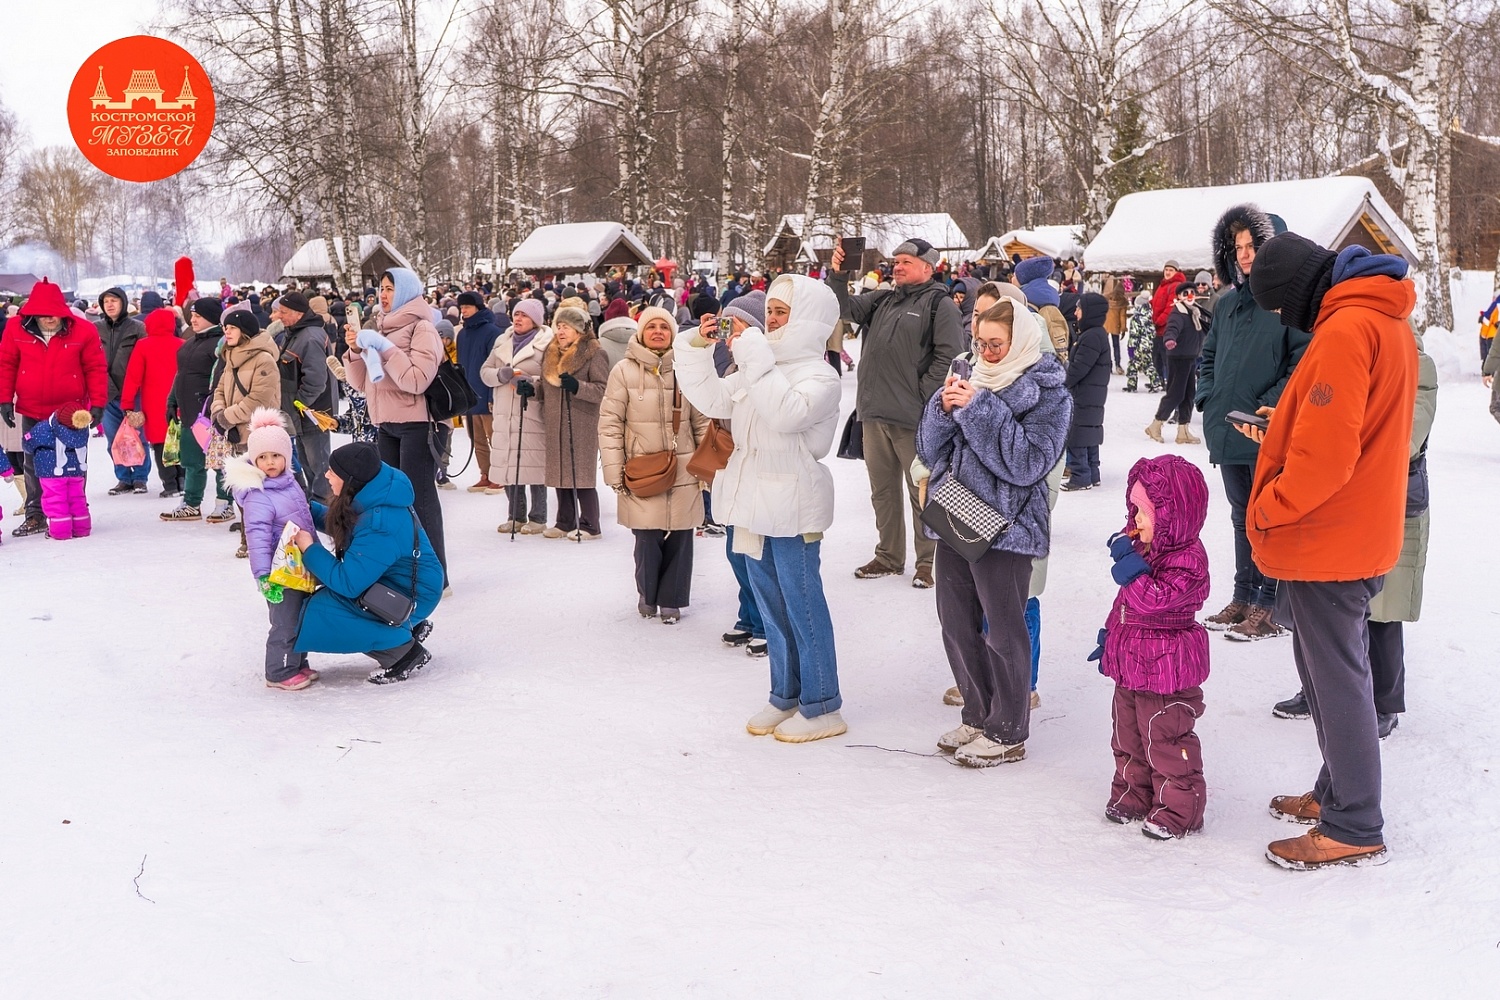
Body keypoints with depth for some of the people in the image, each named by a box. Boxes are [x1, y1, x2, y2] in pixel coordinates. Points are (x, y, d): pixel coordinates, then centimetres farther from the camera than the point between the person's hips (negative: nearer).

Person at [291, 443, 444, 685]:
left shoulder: (379, 527, -33)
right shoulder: (375, 497, -6)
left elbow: (348, 583, -28)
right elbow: (343, 526, 16)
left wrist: (310, 550, -20)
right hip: (394, 578, 10)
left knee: (323, 613, -15)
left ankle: (404, 652, -7)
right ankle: (409, 628, 18)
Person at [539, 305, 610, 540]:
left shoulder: (594, 353, -7)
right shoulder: (550, 352, 15)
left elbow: (603, 389, -14)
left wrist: (577, 386, -26)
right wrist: (532, 388, 6)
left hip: (582, 425, -7)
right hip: (555, 425, 7)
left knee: (582, 475, -4)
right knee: (560, 473, 11)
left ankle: (589, 525, 5)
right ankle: (565, 522, 22)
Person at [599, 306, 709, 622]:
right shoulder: (624, 371, -3)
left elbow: (702, 421, 9)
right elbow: (609, 424, -2)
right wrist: (615, 473, -6)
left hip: (683, 473, 2)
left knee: (679, 538, 2)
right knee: (648, 540, -3)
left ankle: (671, 600, 20)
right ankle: (647, 595, 23)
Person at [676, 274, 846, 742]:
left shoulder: (819, 375, -11)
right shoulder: (757, 368, 13)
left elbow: (788, 413, -29)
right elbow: (714, 401, 8)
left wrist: (754, 356, -27)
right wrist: (698, 349, -1)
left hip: (792, 509, -8)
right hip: (754, 504, 8)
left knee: (803, 607, -2)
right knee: (772, 609, 16)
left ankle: (822, 708, 8)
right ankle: (785, 697, 28)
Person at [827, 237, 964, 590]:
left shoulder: (940, 304, -5)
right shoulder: (882, 301, 16)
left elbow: (949, 356, -11)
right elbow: (844, 308, 11)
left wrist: (922, 396, -15)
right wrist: (838, 275, -6)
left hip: (913, 418, -7)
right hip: (875, 414, 7)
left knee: (922, 492, 1)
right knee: (883, 490, 15)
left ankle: (928, 562, 11)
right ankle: (889, 557, 27)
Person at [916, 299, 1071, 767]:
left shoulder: (1048, 393, -5)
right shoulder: (973, 381, 10)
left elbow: (1029, 462, -18)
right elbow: (930, 450, 10)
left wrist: (979, 410, -20)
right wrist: (944, 408, -9)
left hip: (1004, 526, -6)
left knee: (1002, 631, 1)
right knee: (956, 623, 13)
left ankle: (1008, 734, 15)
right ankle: (977, 717, 29)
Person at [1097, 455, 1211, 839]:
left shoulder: (1185, 561, -21)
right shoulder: (1146, 548, 7)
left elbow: (1152, 599, -32)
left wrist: (1130, 565, -32)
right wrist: (1110, 635, 22)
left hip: (1165, 668, -9)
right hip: (1130, 664, 9)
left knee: (1165, 740, 1)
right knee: (1128, 736, 19)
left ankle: (1177, 810, 13)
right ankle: (1133, 795, 34)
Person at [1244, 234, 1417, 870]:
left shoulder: (1345, 329, -21)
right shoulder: (1386, 321, 12)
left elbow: (1326, 455, -27)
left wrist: (1268, 507, -14)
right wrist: (1286, 425, 9)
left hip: (1327, 543, -10)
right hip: (1358, 535, 10)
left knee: (1337, 680, 0)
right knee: (1327, 672, 20)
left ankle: (1356, 829, 11)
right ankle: (1336, 794, 33)